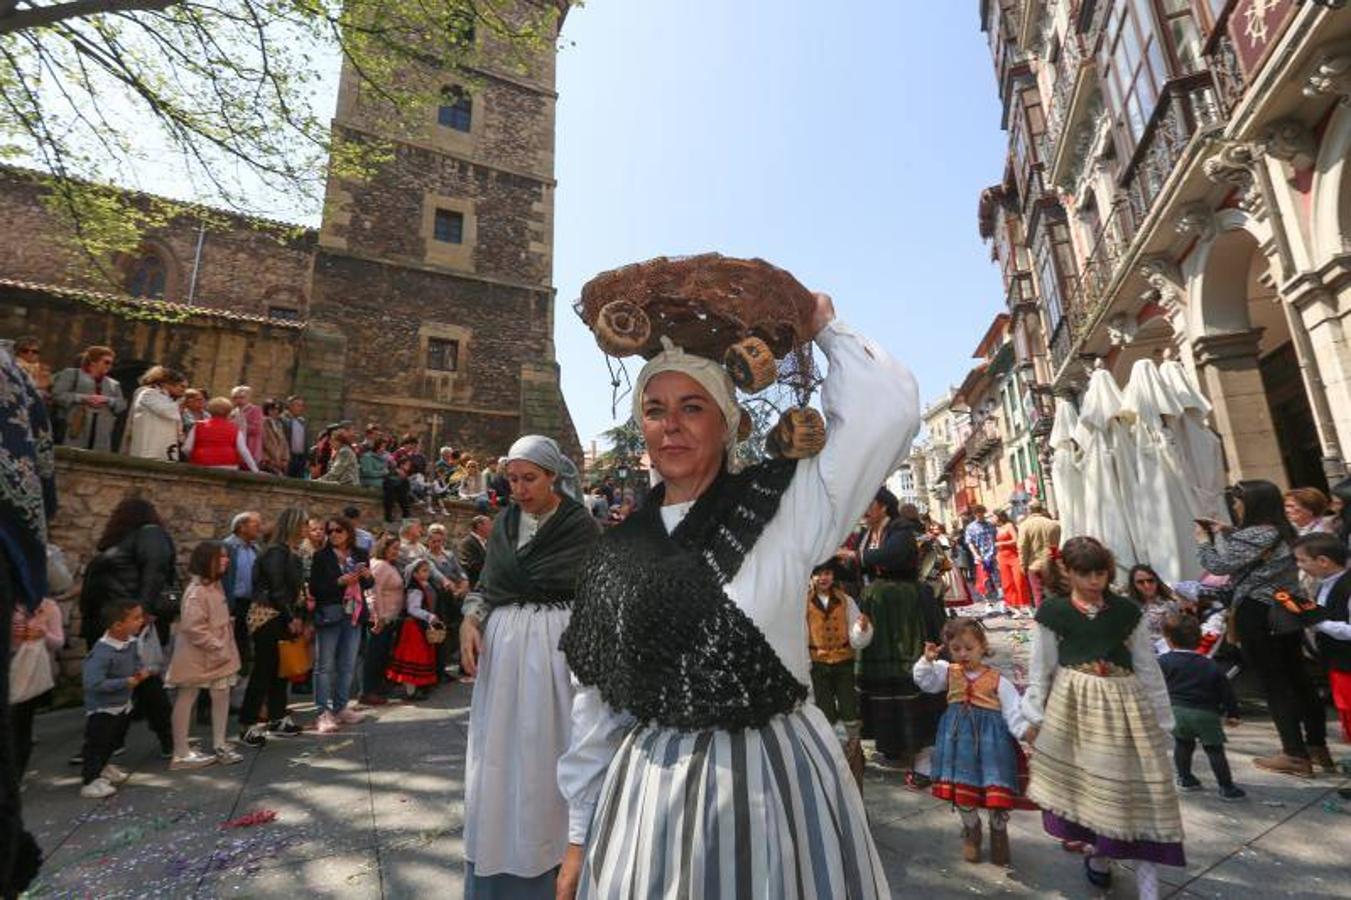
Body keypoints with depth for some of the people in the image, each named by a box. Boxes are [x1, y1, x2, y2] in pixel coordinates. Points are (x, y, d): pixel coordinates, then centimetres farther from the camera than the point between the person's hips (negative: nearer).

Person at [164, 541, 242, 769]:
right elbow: (193, 627, -24)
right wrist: (218, 648, -20)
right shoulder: (197, 590, -19)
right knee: (187, 698, 5)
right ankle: (181, 753, 16)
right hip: (197, 655, -8)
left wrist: (225, 648, 10)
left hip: (219, 654, 8)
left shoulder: (215, 585, 9)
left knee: (222, 694, 9)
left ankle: (219, 745, 18)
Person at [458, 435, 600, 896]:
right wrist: (470, 619, -5)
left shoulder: (582, 526, -5)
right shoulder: (504, 523, 10)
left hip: (556, 646, -4)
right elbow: (487, 583, 12)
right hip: (502, 645, 5)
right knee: (498, 755, 11)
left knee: (545, 753, 4)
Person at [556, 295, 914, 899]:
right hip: (649, 791, 3)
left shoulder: (783, 507, -8)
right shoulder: (619, 551, 0)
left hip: (773, 779, -2)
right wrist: (580, 837, 9)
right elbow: (597, 706, 5)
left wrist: (825, 328, -5)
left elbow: (887, 410, -20)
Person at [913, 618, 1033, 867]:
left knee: (997, 788, 2)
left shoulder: (997, 679, -8)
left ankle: (999, 832, 31)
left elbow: (1014, 711, -8)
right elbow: (924, 681, 1)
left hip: (990, 737, -3)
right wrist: (927, 660, -13)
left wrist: (1025, 732, -21)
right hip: (960, 736, 3)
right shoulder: (948, 671, 1)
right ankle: (971, 830, 36)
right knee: (962, 788, 10)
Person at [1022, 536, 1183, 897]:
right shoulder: (1053, 612, -5)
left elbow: (1148, 666, 7)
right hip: (1074, 705, -1)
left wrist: (1161, 716, 8)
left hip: (1124, 704, 1)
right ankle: (1100, 854, 36)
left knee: (1134, 787, 5)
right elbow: (1040, 668, -1)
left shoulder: (1127, 611, 0)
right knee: (1089, 783, 11)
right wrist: (1034, 716, 0)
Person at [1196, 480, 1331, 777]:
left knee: (1273, 683, -1)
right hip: (1287, 615, 9)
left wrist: (1204, 540, -1)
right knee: (1298, 678, 15)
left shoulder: (1253, 535, -18)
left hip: (1257, 616, -9)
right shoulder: (1283, 532, 10)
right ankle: (1318, 747, 25)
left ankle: (1296, 756, 4)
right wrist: (1224, 533, 13)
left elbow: (1218, 565, -16)